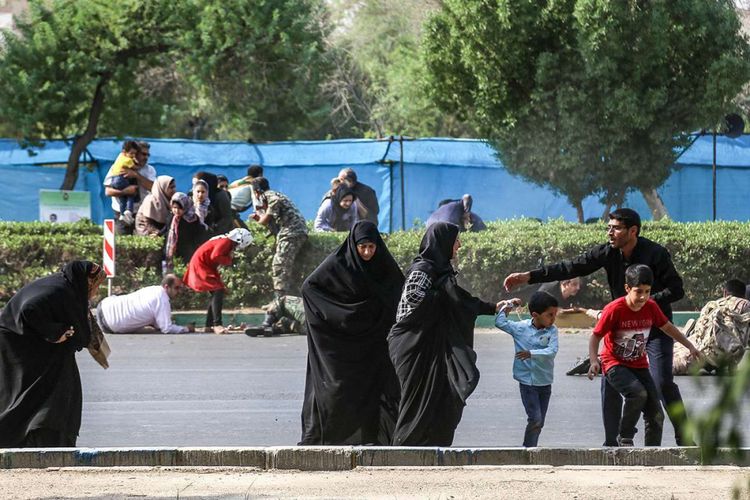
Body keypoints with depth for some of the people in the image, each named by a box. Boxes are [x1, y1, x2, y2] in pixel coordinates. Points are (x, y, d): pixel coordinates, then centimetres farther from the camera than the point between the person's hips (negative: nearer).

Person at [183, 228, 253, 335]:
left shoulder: (228, 243, 14)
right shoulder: (225, 242, -18)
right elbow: (215, 256, -30)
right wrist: (229, 260, -17)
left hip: (207, 267, 11)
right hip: (200, 265, -11)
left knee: (214, 294, 15)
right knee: (218, 291, -19)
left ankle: (209, 326, 20)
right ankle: (217, 325, -25)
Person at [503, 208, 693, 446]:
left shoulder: (655, 254, -18)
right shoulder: (608, 253, -6)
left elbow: (676, 290, -15)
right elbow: (571, 268, -7)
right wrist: (529, 276, -13)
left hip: (656, 327, -5)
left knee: (663, 383, -14)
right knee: (609, 380, -3)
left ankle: (684, 439, -3)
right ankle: (611, 442, 7)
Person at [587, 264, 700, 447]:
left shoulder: (651, 307, -6)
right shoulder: (614, 309, -20)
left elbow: (667, 327, 12)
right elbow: (596, 337, -14)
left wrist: (690, 346, 11)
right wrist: (594, 361, -29)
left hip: (639, 365, 6)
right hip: (615, 364, -6)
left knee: (656, 415, -2)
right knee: (638, 393, -33)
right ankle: (624, 438, -15)